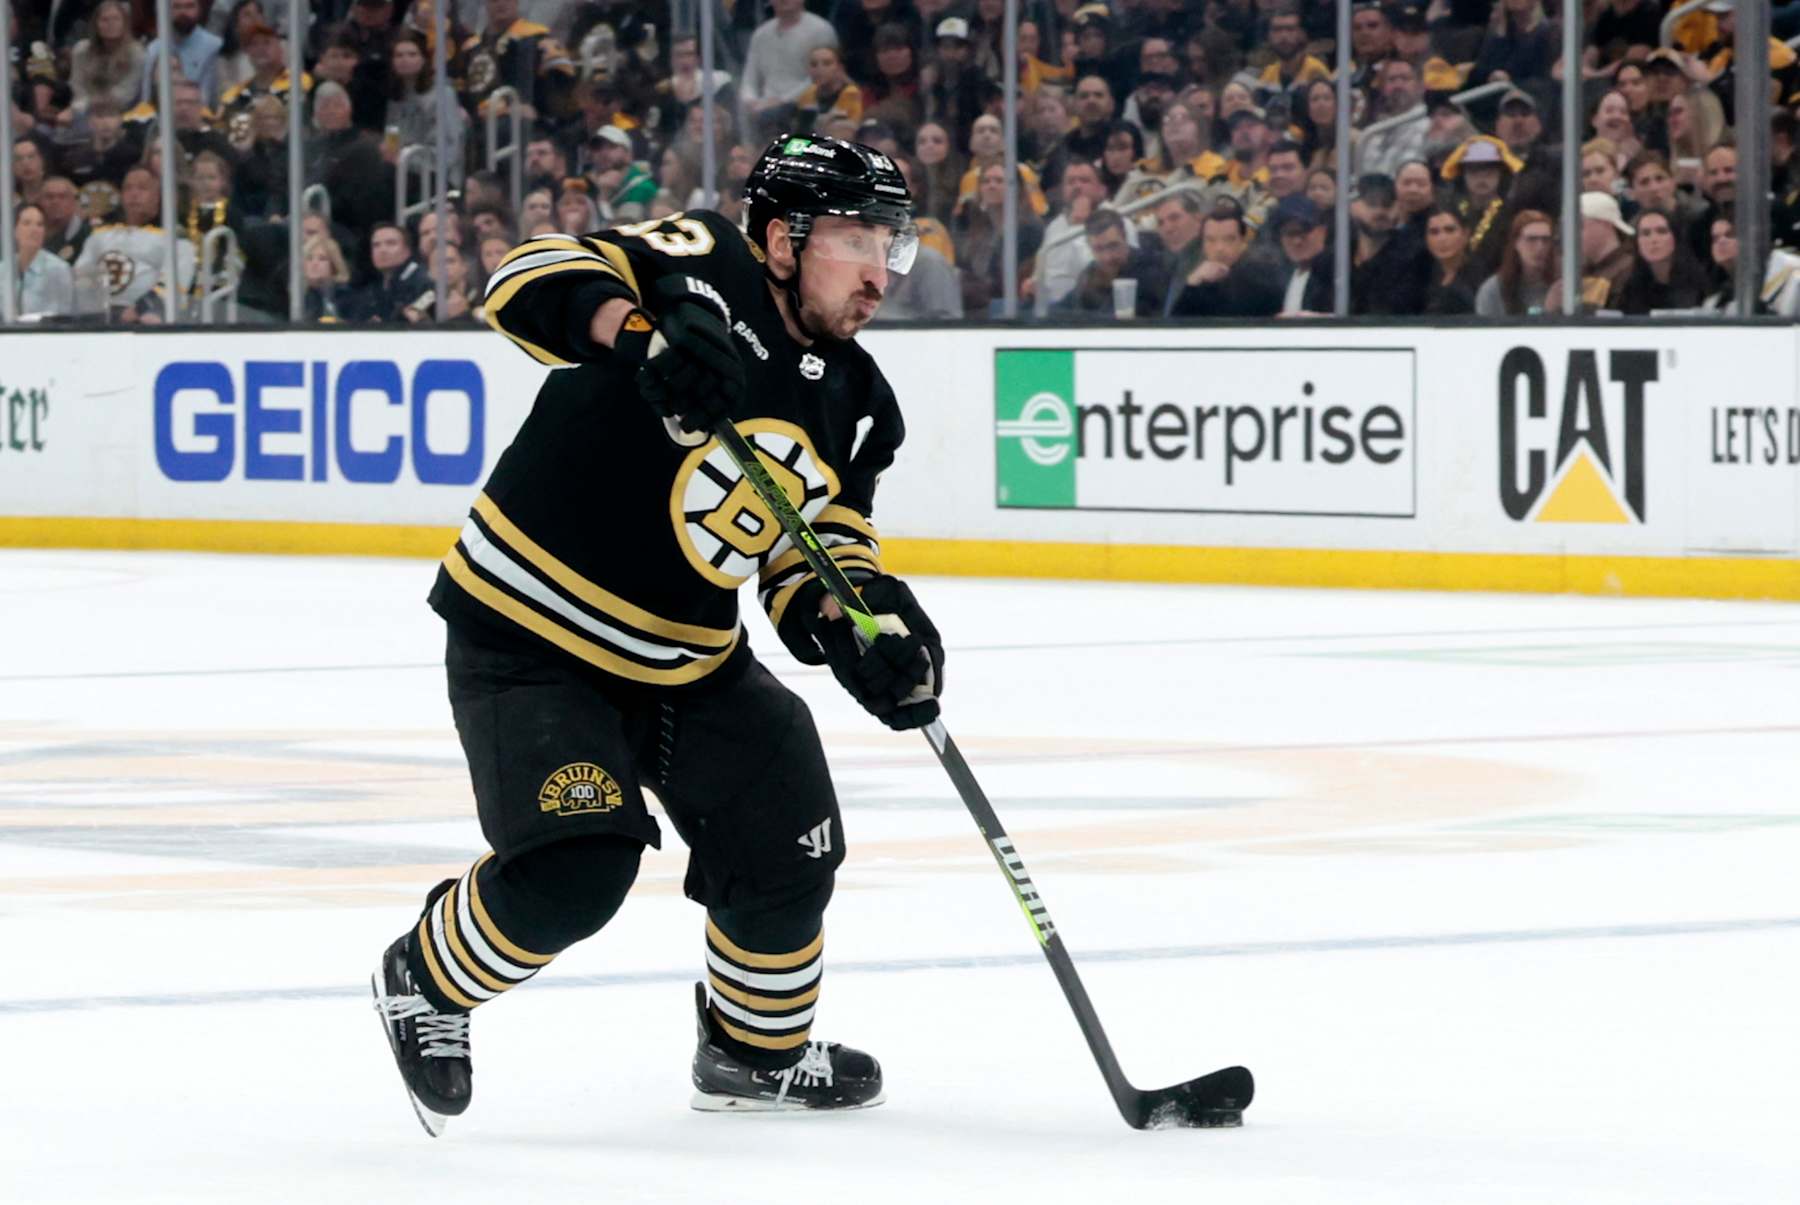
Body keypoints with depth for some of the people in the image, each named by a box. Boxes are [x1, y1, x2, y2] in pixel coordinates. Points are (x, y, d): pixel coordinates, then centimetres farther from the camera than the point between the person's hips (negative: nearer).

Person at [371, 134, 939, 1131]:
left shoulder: (856, 405, 4)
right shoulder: (705, 273, -17)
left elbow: (816, 567, 7)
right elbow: (530, 281, -30)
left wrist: (863, 625, -15)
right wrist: (640, 332, -48)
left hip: (685, 665, 7)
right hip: (528, 636, -7)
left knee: (787, 846, 3)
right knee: (575, 870, -21)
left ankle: (760, 1049, 31)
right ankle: (427, 983, 9)